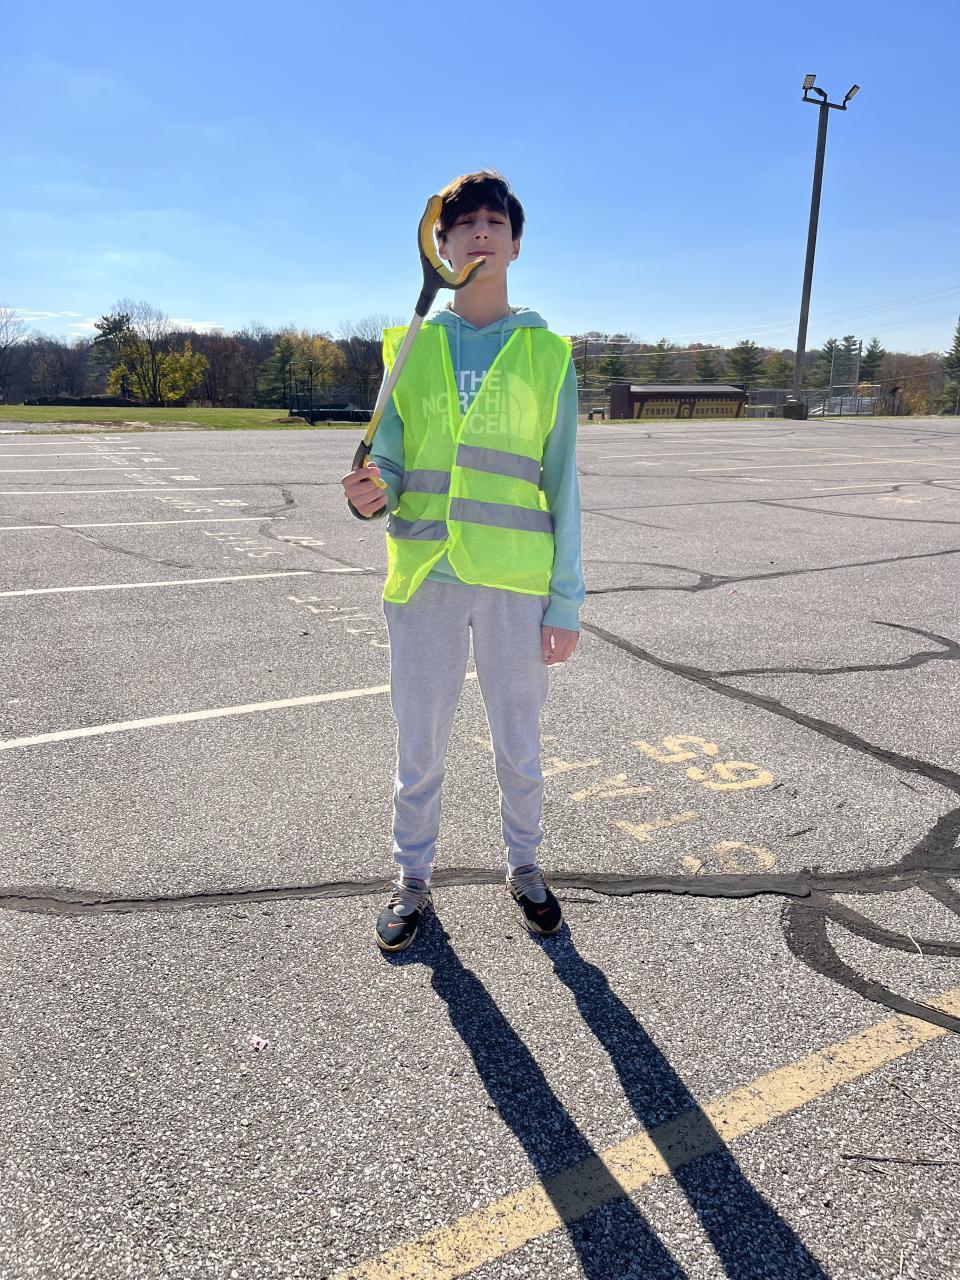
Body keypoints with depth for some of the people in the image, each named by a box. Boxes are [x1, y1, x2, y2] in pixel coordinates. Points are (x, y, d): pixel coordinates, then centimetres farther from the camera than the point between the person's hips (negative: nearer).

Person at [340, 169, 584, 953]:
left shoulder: (547, 353, 6)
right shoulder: (410, 346, 9)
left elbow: (562, 486, 3)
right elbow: (390, 459, 6)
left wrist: (567, 599, -2)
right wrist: (372, 494, -18)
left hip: (516, 579, 0)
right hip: (424, 573, 1)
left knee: (519, 744, 12)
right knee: (420, 748, 10)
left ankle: (524, 866, 35)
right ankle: (414, 879, 30)